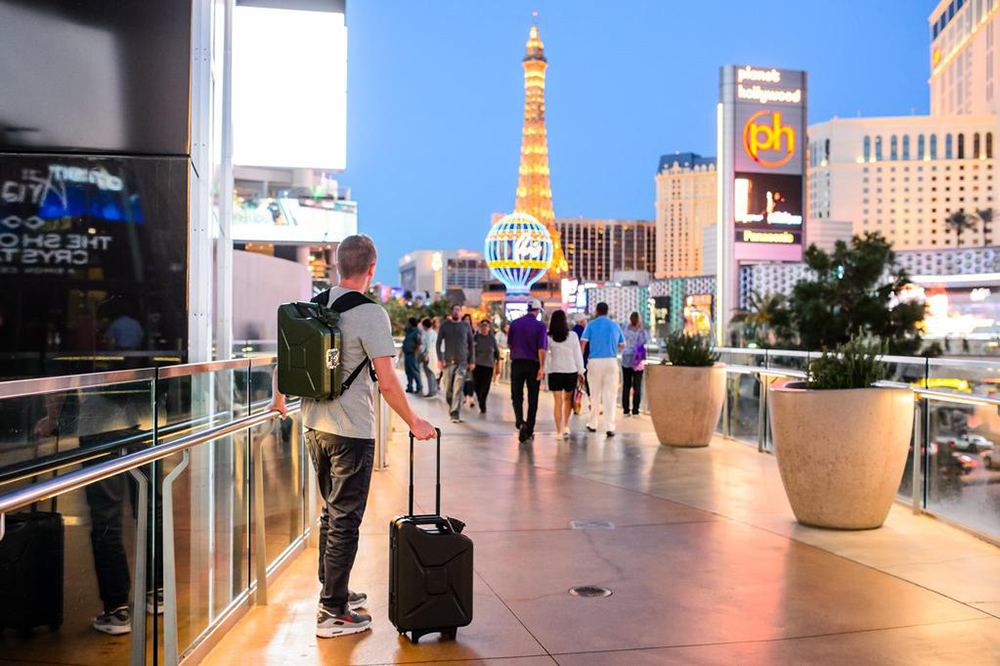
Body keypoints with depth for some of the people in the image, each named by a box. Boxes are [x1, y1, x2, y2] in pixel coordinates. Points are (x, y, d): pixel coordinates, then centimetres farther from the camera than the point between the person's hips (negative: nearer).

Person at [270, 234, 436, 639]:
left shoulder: (313, 306, 6)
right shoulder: (370, 314, -15)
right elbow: (387, 382, -19)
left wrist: (278, 401, 32)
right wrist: (413, 423, -7)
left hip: (314, 427, 7)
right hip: (351, 432, -7)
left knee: (332, 513, 21)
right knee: (345, 520, 2)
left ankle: (334, 592, 34)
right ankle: (333, 613, 9)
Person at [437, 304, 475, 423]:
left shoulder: (466, 326, 6)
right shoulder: (445, 325, 5)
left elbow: (471, 344, 12)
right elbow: (439, 342, 5)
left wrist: (472, 361, 7)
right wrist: (439, 359, -5)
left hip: (462, 362, -1)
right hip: (448, 361, 1)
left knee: (458, 389, -11)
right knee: (448, 390, 5)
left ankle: (456, 414, -12)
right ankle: (451, 408, 26)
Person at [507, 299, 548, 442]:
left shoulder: (515, 323, 1)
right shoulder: (540, 326, -8)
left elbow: (509, 343, 10)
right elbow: (542, 348, -14)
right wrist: (542, 367, -14)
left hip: (517, 363, 2)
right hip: (533, 364, -1)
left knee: (517, 396, 8)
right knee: (533, 398, 9)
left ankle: (520, 421, -16)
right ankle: (529, 429, 12)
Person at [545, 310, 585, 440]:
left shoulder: (549, 337, -5)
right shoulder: (573, 335, -4)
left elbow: (545, 355, -5)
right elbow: (578, 355, 0)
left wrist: (545, 370, 2)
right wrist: (580, 372, 7)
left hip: (555, 372, -1)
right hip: (571, 371, 1)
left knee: (558, 402, 2)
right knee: (568, 399, 21)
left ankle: (559, 432, 0)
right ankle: (566, 426, 18)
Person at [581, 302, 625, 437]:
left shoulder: (591, 325, 1)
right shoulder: (615, 326, 9)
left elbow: (583, 343, -8)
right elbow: (622, 345, 19)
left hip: (595, 361, -1)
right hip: (611, 361, 1)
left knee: (595, 395, 12)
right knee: (609, 395, 0)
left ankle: (593, 424, 22)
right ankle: (609, 427, -7)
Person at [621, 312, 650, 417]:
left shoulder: (626, 330, -3)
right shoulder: (642, 331, -11)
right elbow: (647, 341, -1)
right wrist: (641, 328, -2)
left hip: (626, 361, 2)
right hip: (638, 362, -2)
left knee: (626, 386, 7)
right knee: (637, 387, 4)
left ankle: (626, 410, 6)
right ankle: (635, 411, 2)